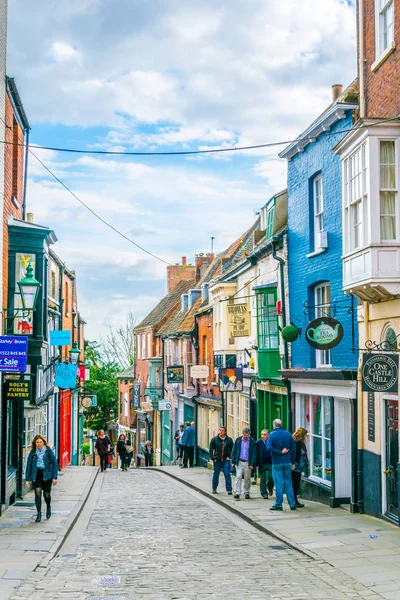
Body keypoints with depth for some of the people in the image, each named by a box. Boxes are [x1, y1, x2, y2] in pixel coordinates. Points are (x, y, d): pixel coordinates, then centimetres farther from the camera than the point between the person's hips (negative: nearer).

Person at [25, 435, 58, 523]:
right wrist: (27, 479, 1)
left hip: (46, 474, -1)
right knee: (38, 492, -12)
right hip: (36, 474, 1)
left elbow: (54, 464, -1)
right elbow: (28, 465, 5)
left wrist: (54, 477, -7)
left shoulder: (49, 451, -3)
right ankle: (39, 514, -3)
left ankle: (48, 507, 38)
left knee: (46, 494, 6)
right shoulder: (33, 452, 2)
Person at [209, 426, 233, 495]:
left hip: (226, 460, -1)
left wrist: (229, 456, -3)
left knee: (227, 474, -8)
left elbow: (232, 450, 9)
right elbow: (211, 450, 3)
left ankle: (229, 489, -6)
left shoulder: (229, 440, 1)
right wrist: (212, 458, -6)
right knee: (216, 475, 9)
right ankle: (214, 489, 25)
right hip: (217, 460, 1)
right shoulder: (214, 439, 0)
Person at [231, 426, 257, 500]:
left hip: (247, 463, 0)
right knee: (238, 477, -8)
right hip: (239, 462, 0)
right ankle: (237, 493, -9)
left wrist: (252, 464, -6)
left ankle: (247, 493, 21)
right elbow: (234, 451, 6)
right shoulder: (238, 440, 3)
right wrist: (233, 461, 0)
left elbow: (254, 453, 0)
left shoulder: (252, 442, 0)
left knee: (247, 479, 7)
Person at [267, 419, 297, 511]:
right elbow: (293, 449, 7)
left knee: (278, 484, 0)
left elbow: (269, 447, -19)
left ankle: (278, 504, 3)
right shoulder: (288, 434, 6)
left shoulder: (272, 434, -5)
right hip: (287, 462, 4)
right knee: (288, 483, 9)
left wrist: (280, 452, -11)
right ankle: (292, 504, 8)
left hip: (277, 463, -3)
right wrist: (293, 462, 12)